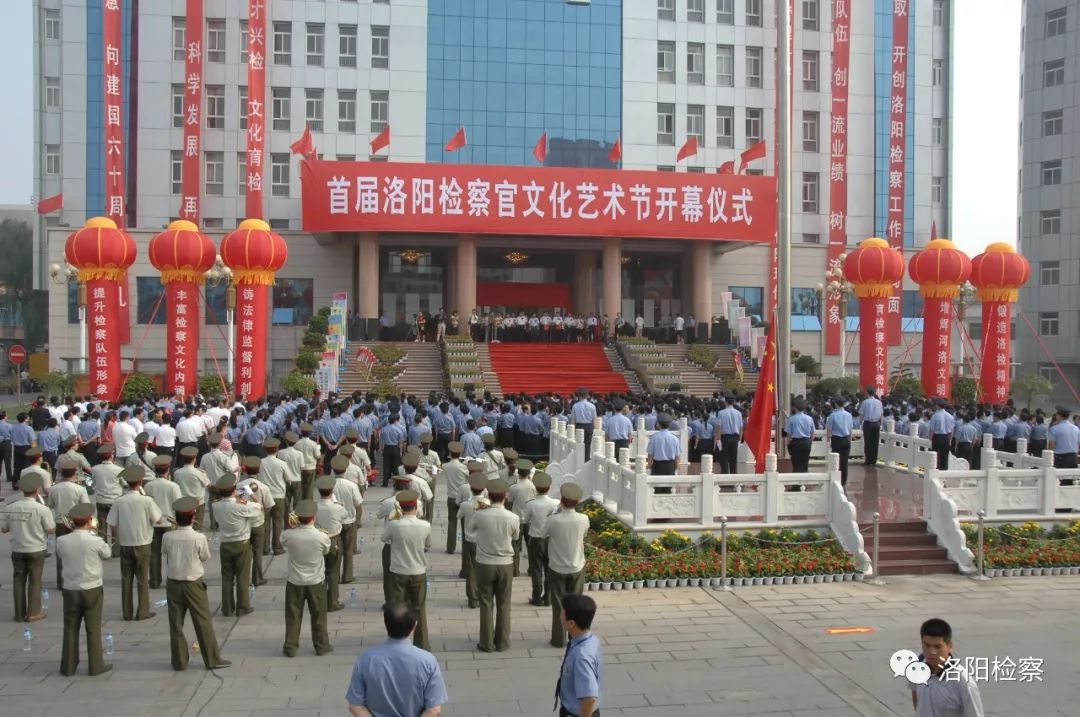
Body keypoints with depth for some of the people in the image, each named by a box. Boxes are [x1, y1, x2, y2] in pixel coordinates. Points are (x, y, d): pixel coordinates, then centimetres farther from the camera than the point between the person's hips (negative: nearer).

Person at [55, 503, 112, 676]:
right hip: (92, 590, -3)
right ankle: (96, 666, 15)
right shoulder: (95, 541, -17)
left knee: (70, 629, 14)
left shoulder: (61, 541, -8)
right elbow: (107, 554, 2)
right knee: (93, 629, 8)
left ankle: (68, 667, 20)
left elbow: (59, 559, 11)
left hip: (70, 590, 3)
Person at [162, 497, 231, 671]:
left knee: (176, 623, 12)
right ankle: (212, 659, 13)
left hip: (173, 584, 2)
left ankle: (179, 661, 19)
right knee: (203, 622, 7)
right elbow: (205, 557, -2)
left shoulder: (167, 537, -11)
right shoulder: (199, 538, -17)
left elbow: (164, 553, 8)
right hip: (194, 584, -2)